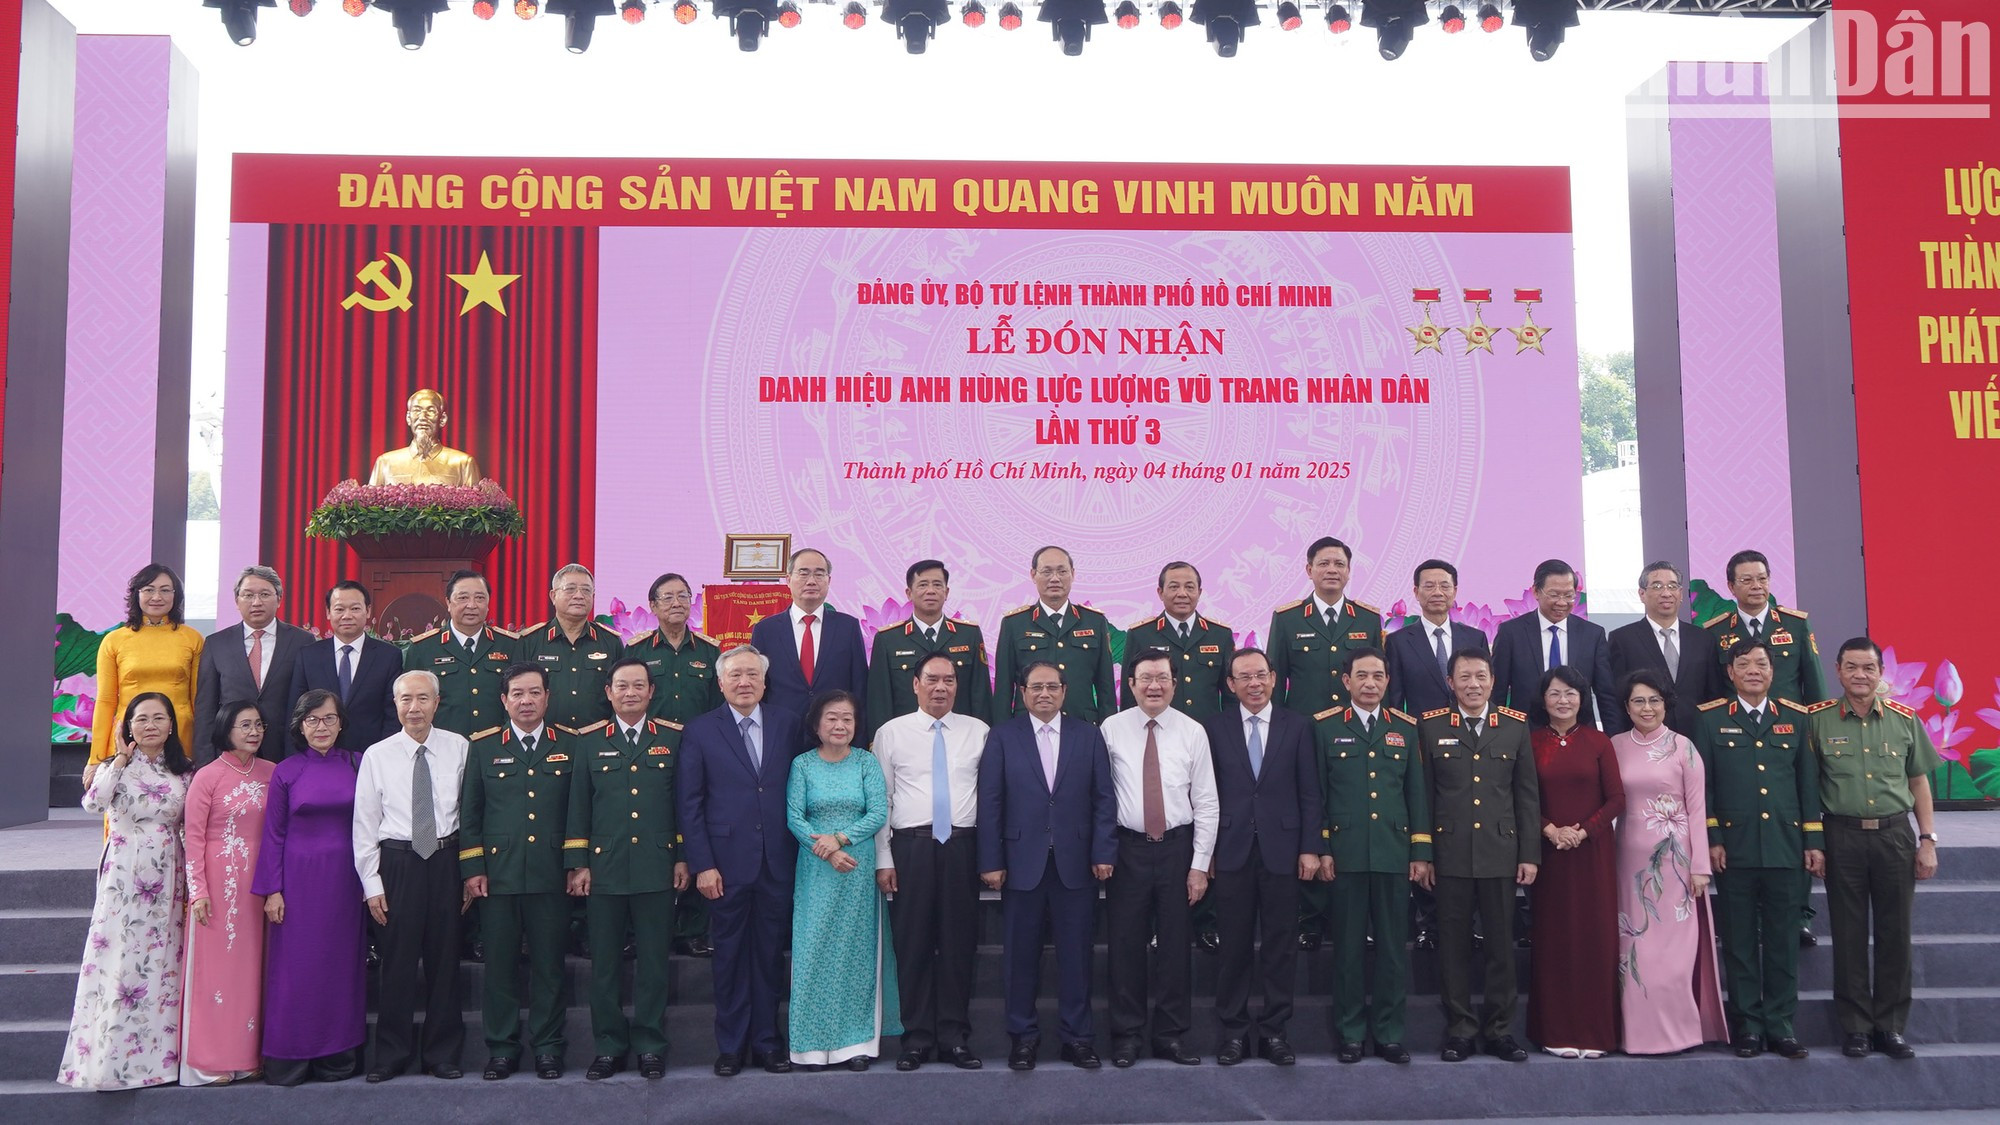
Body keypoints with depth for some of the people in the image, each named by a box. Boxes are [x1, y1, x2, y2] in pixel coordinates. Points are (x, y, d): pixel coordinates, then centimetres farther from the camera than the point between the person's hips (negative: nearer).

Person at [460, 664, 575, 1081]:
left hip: (552, 875, -1)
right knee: (500, 963, 5)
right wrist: (472, 869, 1)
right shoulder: (483, 747, 8)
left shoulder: (571, 746, 7)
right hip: (498, 873, 1)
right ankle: (501, 1048, 17)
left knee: (549, 964, 4)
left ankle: (547, 1047, 15)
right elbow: (469, 812, 8)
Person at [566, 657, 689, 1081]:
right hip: (604, 867, 1)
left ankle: (651, 1047, 15)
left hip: (657, 867, -1)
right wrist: (577, 864, 2)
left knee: (653, 961, 4)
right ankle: (608, 1047, 17)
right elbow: (578, 806, 7)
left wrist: (683, 858, 3)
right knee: (604, 963, 6)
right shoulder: (590, 742, 8)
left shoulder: (673, 738, 6)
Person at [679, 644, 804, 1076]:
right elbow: (690, 803, -1)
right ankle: (731, 1045, 20)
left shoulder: (787, 724, 6)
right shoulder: (701, 730, 0)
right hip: (727, 864, -2)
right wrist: (702, 865, -7)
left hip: (777, 863, 2)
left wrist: (798, 853, 3)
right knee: (730, 956, 7)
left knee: (769, 955, 10)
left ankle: (765, 1040, 22)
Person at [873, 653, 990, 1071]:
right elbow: (880, 799, 4)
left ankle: (955, 1036, 16)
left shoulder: (978, 731, 8)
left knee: (959, 943, 4)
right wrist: (883, 859, -2)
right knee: (912, 943, 3)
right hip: (910, 846, -1)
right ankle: (917, 1037, 15)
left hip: (962, 847, 1)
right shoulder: (891, 733, 6)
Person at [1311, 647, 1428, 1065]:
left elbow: (1417, 793, 10)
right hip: (1346, 853, -2)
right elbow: (1316, 793, 2)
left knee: (1393, 945, 5)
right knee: (1349, 945, 5)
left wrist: (1421, 853, 5)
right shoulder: (1325, 727, 3)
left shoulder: (1406, 729, 10)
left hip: (1395, 853, 2)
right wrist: (1320, 849, -3)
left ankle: (1389, 1032, 16)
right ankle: (1351, 1032, 15)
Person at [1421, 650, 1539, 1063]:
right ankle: (1459, 1029, 16)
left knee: (1501, 943, 7)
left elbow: (1527, 793, 7)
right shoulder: (1431, 726, 2)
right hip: (1450, 854, -1)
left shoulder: (1515, 725, 6)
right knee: (1454, 945, 5)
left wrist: (1530, 854, 2)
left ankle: (1500, 1030, 19)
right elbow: (1423, 793, 2)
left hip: (1500, 851, 1)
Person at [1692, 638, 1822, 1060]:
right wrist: (1711, 839, -4)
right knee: (1739, 940, 4)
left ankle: (1780, 1024, 15)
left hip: (1784, 846, 2)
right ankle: (1747, 1025, 12)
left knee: (1782, 938, 5)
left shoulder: (1794, 718, 9)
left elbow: (1808, 782, 10)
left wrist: (1813, 841, 6)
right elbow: (1702, 784, 1)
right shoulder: (1710, 719, 3)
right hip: (1734, 846, -2)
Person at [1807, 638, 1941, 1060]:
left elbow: (1919, 783, 11)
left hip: (1895, 835, 2)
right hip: (1842, 836, -2)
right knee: (1849, 934, 5)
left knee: (1895, 933, 6)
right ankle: (1855, 1026, 14)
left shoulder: (1905, 719, 5)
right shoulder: (1818, 719, -1)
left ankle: (1891, 1026, 17)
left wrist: (1928, 840, 6)